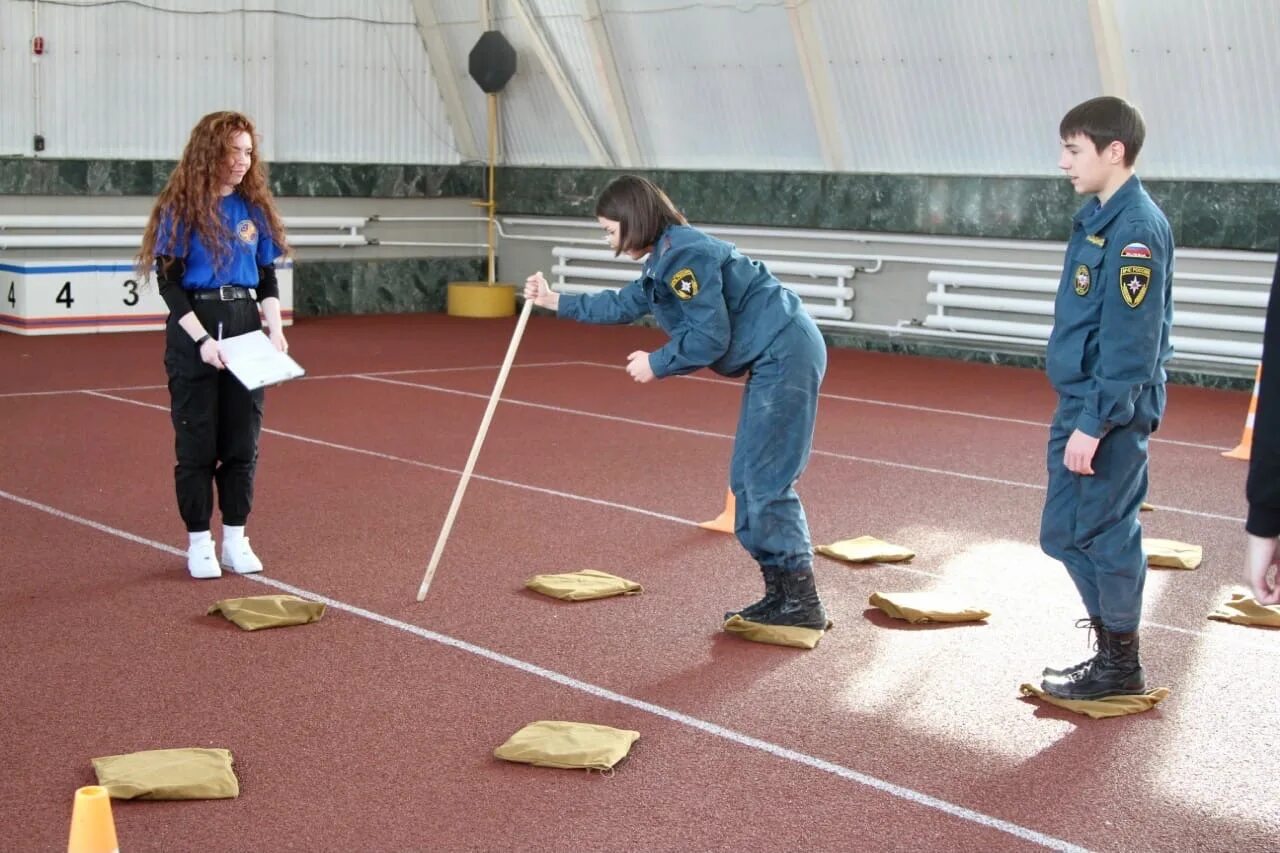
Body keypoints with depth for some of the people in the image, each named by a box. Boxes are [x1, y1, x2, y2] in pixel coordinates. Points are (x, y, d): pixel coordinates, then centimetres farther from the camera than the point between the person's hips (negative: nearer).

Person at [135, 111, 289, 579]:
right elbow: (168, 280, -8)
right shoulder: (182, 207, -7)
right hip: (194, 328, -4)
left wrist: (275, 326, -3)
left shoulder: (254, 207, 6)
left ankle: (235, 537, 16)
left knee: (243, 437, 6)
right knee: (197, 438, 2)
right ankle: (199, 541, 12)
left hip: (245, 325, 4)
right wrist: (202, 339, -17)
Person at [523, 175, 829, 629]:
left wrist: (656, 363, -7)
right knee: (747, 479, 11)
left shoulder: (684, 255, -18)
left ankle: (803, 604, -3)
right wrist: (555, 301, 32)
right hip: (776, 358, 11)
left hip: (786, 356, -11)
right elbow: (623, 305, 30)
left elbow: (709, 338, -21)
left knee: (767, 481, -8)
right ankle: (780, 595, 14)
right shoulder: (664, 259, 15)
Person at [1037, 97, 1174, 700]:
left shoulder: (1136, 229, -18)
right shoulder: (1100, 217, 10)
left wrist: (1095, 424, -21)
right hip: (1080, 402, 9)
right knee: (1065, 532, 15)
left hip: (1111, 410, -9)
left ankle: (1121, 669, 16)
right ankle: (1112, 657, 27)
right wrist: (1078, 417, 18)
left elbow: (1131, 342, -21)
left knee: (1104, 532, 1)